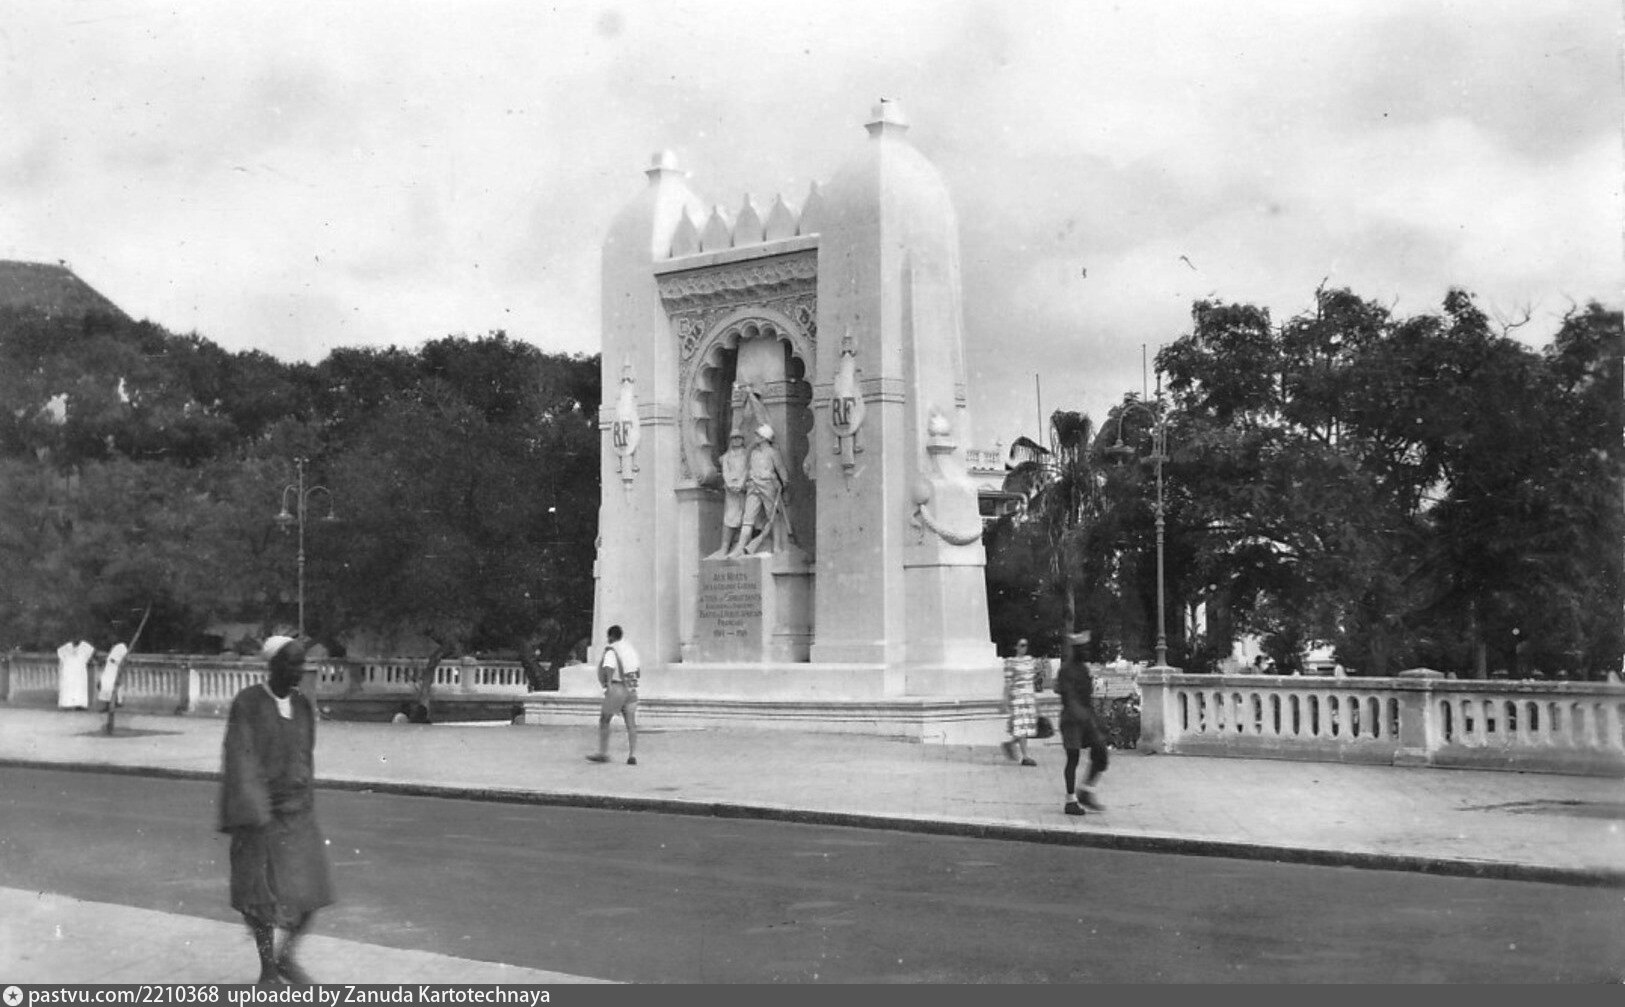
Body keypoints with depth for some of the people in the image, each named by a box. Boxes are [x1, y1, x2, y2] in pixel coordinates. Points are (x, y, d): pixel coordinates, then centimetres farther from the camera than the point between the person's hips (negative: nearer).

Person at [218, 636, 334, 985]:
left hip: (297, 811, 4)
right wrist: (254, 813, -24)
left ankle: (286, 956, 20)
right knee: (263, 894, 2)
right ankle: (268, 969, 19)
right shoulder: (247, 703, -11)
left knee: (310, 889, -1)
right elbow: (241, 760, -16)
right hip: (260, 809, -4)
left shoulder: (303, 706, 5)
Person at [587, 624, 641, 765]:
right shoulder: (630, 649, 16)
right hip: (631, 689, 6)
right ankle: (632, 756, -10)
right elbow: (639, 671, 23)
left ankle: (603, 754, 7)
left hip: (616, 688, -6)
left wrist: (609, 683, -37)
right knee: (631, 724, 0)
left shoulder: (611, 651, -6)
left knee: (604, 721, 7)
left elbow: (609, 667, -25)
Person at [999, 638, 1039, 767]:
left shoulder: (1029, 660, 13)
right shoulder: (1010, 662, -5)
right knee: (1021, 727, -6)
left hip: (1029, 696, 7)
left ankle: (1010, 744, 24)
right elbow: (1007, 682, -7)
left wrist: (1034, 698, 17)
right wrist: (1006, 701, -10)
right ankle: (1025, 757, -1)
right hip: (1017, 696, -7)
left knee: (1030, 726, 4)